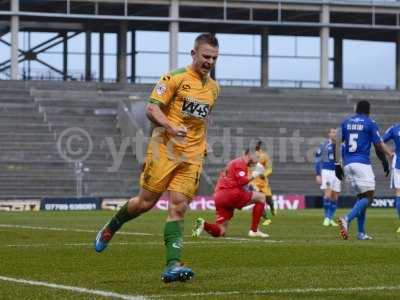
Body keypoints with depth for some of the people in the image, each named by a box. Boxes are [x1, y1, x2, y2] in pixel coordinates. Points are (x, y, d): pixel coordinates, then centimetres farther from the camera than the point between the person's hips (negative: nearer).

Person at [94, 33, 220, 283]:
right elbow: (152, 109, -11)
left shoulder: (214, 88, 14)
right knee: (146, 202, 0)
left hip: (192, 156, 4)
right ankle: (111, 228, 29)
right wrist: (171, 127, -26)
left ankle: (173, 265, -13)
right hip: (165, 150, -4)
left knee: (178, 208, -7)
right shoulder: (175, 77, -6)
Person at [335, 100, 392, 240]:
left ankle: (361, 233, 9)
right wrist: (385, 162, 14)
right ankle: (347, 219, -28)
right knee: (368, 196, -5)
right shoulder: (370, 123, 0)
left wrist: (337, 164, 12)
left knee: (361, 196, 14)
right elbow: (379, 146, 0)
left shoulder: (346, 122, 13)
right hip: (362, 163, -6)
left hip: (348, 164, 6)